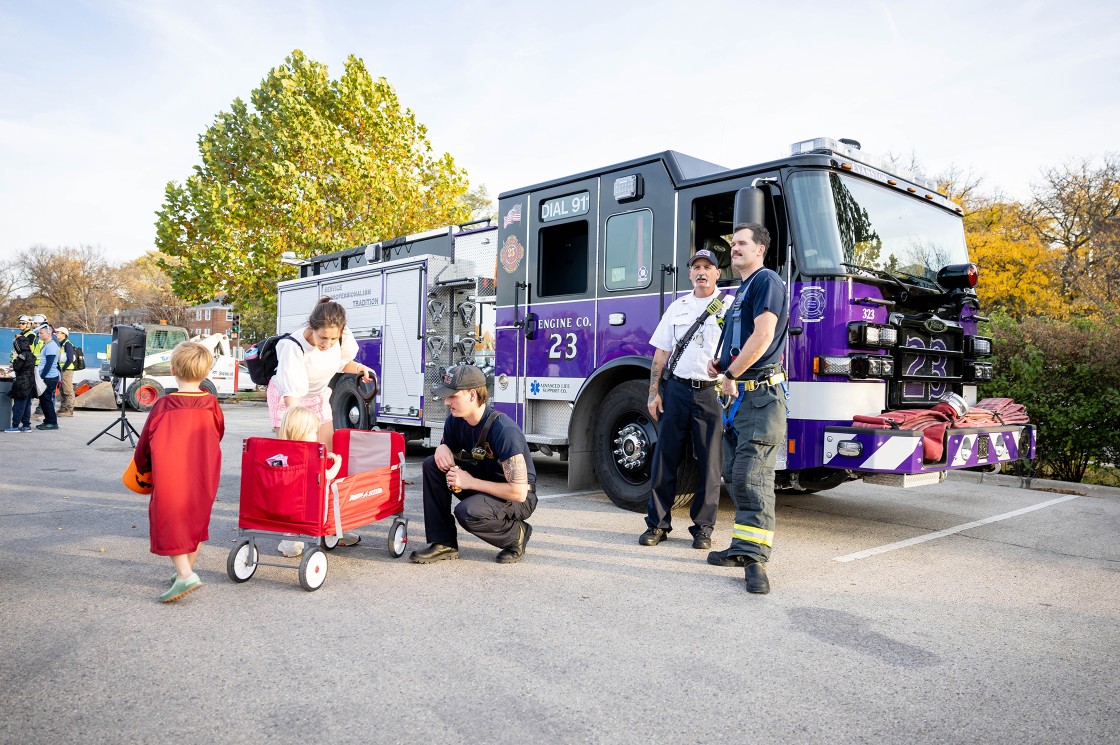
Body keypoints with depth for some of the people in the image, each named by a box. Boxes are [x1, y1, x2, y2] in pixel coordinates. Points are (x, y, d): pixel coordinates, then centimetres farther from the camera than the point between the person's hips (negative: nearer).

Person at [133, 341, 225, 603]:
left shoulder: (163, 406, -8)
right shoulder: (212, 405, -2)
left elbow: (144, 444, 3)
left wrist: (143, 468, 22)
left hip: (169, 476, -3)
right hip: (205, 476, 4)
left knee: (170, 522, 3)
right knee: (196, 520, 18)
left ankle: (185, 574, -9)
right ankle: (186, 569, 29)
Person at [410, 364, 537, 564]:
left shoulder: (504, 430, -30)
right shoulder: (455, 420, -7)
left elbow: (519, 492, -31)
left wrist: (471, 482, -25)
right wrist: (442, 449, -12)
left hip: (519, 499, -7)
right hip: (483, 483, 8)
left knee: (467, 512, -34)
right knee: (432, 465, -9)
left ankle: (516, 534, -3)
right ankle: (444, 544, -4)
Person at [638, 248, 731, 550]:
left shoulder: (730, 307, 4)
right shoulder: (677, 307, 13)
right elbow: (661, 353, 12)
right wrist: (653, 393, 5)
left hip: (711, 392, -2)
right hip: (677, 390, 3)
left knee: (709, 463, 2)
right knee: (665, 457, 3)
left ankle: (703, 527, 14)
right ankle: (658, 523, 12)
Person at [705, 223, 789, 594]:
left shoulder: (766, 281, -6)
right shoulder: (742, 290, 24)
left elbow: (762, 336, -17)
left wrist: (732, 374, -11)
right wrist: (720, 365, 11)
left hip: (760, 393, -10)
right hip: (739, 395, 10)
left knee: (752, 474, -15)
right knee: (738, 473, 11)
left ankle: (754, 557, -13)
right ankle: (743, 546, 18)